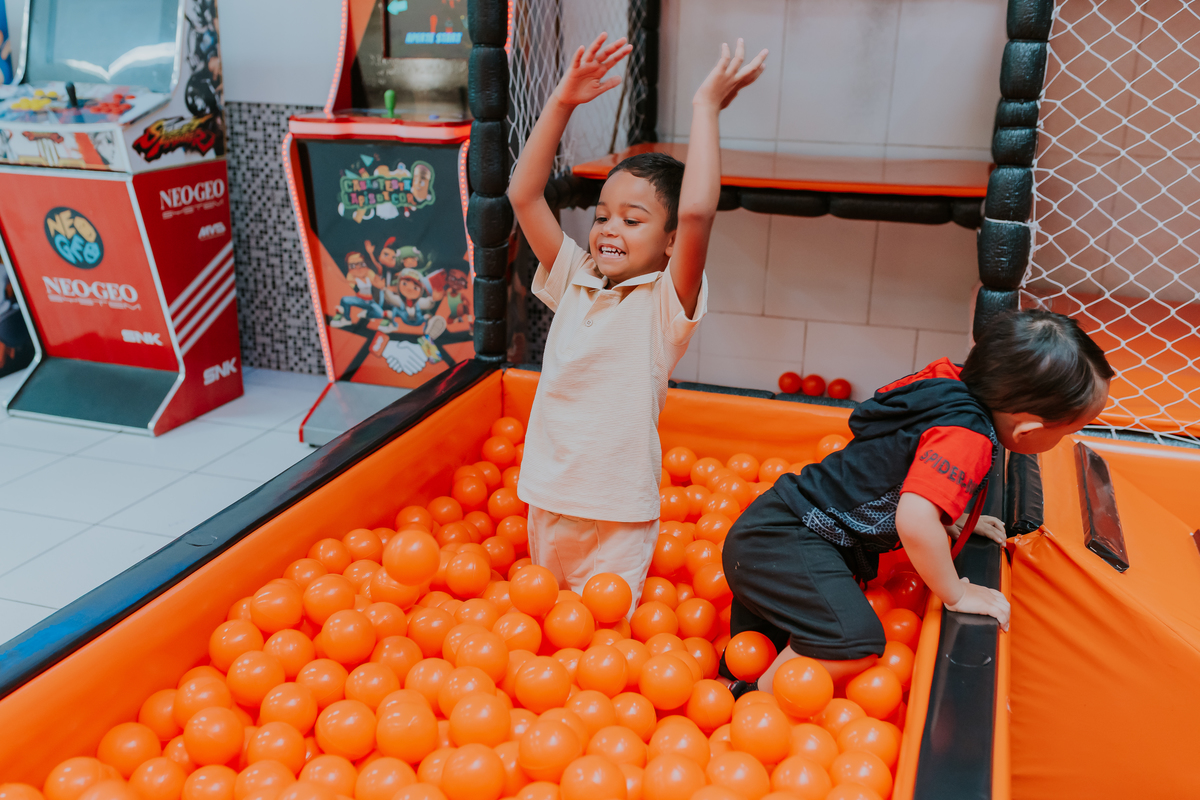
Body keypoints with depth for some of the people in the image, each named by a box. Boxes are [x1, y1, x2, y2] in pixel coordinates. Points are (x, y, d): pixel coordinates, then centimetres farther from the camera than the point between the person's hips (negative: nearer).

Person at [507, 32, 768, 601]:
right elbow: (524, 196, -2)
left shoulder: (667, 300, -11)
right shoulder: (574, 280, 3)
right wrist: (561, 103, -8)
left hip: (619, 516, -5)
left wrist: (705, 106, -22)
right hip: (546, 496, 5)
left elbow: (696, 213, -29)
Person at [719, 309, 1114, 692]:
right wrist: (956, 594, -24)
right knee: (855, 641, -26)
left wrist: (953, 520, 17)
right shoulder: (966, 437, -27)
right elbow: (914, 520, -40)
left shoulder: (954, 383, 1)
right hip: (781, 540, -10)